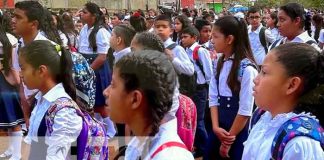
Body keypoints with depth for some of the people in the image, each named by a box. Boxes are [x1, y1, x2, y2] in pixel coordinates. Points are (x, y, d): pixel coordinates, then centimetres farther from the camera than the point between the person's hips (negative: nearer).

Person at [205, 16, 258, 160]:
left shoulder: (247, 69, -19)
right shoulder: (219, 63, 2)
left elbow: (245, 110, -18)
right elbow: (213, 98, 2)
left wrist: (230, 138, -11)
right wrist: (216, 127, -10)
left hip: (239, 133, -6)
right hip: (219, 129, 6)